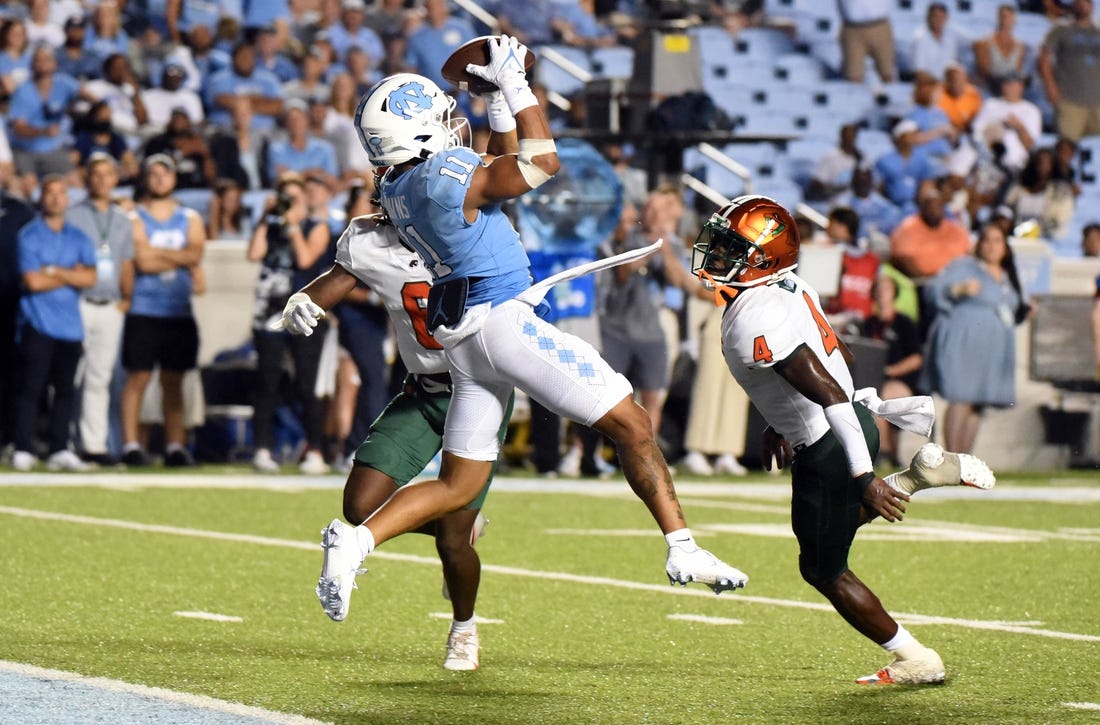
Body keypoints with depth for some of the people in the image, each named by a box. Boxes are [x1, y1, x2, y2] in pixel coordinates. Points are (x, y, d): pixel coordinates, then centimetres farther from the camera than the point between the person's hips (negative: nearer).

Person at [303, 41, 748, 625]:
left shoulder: (398, 189, 10)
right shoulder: (445, 173, -16)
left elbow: (499, 174, 24)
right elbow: (542, 163, -6)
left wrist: (502, 106, 20)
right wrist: (513, 83, -1)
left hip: (463, 339, 8)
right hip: (503, 319, -8)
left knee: (457, 485, 11)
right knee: (630, 424, 0)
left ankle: (354, 539, -7)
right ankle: (682, 549, -2)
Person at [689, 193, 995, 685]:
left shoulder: (754, 322, -27)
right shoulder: (787, 287, 2)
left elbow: (829, 393, -31)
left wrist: (864, 477, -31)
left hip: (828, 454, -9)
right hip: (854, 426, 9)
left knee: (824, 570, 10)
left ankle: (915, 662, 19)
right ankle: (920, 475, 16)